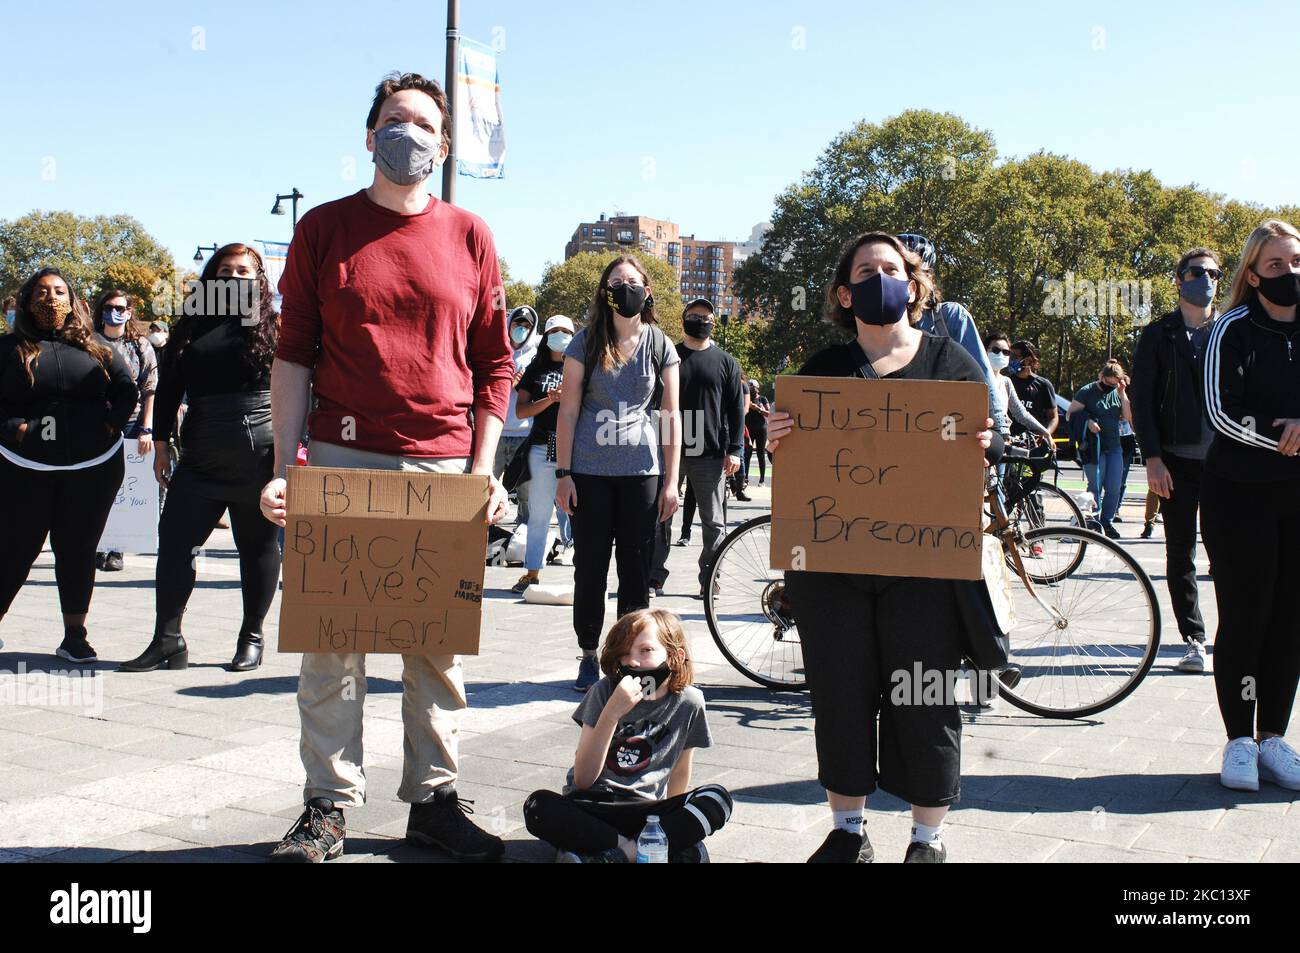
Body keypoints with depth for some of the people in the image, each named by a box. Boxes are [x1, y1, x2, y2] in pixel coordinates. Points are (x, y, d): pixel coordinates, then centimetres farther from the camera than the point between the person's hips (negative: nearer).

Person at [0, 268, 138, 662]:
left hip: (94, 466, 1)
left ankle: (74, 636, 12)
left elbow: (127, 390, 12)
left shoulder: (97, 348, 10)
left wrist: (110, 427, -2)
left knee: (78, 550, 6)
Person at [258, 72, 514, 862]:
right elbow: (294, 356, 5)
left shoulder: (469, 237, 9)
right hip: (340, 461, -1)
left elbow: (494, 366, 9)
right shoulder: (325, 228, 7)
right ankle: (329, 805, 13)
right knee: (333, 639, 2)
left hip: (443, 468, 1)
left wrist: (484, 471, 0)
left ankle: (435, 798, 17)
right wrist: (283, 468, -3)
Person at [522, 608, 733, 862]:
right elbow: (583, 779, -15)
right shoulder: (605, 691, -10)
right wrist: (612, 712, -24)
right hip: (593, 807, -1)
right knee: (538, 807, -30)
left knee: (717, 798, -24)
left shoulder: (688, 702, -5)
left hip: (646, 810, 1)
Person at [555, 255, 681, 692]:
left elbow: (671, 417, 7)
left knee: (636, 570, 4)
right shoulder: (585, 343, 4)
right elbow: (568, 411, 3)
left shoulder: (660, 346, 7)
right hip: (590, 472, -1)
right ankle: (589, 657, 15)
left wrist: (671, 482, 1)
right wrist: (563, 473, -3)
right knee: (590, 566, 3)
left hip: (642, 472, 1)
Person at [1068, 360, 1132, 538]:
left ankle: (1107, 523, 17)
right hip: (1095, 448, -5)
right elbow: (1070, 414, -5)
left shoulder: (1117, 393, 11)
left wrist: (1122, 394, -4)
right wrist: (1087, 421, -21)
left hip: (1114, 448, 5)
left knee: (1114, 489, 5)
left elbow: (1128, 417, 2)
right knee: (1095, 487, -5)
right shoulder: (1086, 392, -3)